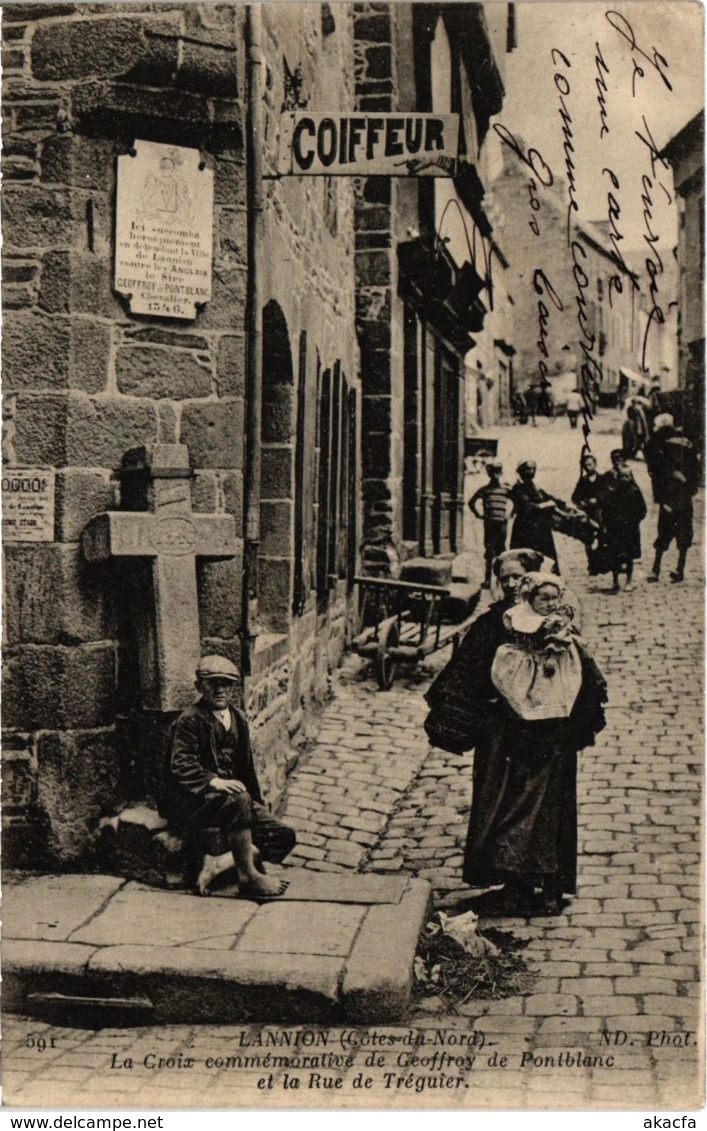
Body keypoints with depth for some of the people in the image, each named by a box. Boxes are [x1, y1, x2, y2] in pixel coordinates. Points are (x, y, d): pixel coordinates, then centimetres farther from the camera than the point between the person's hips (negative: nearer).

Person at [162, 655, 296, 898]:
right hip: (191, 801, -7)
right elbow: (182, 766, -19)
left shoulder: (238, 719, 15)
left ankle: (219, 864, -16)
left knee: (284, 837, -7)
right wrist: (215, 782, -34)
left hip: (231, 795, 8)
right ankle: (248, 876, -25)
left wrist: (258, 804, 11)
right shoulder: (190, 720, -7)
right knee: (238, 801, -38)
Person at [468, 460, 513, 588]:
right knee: (489, 551, -1)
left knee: (501, 550, 4)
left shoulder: (506, 490, 8)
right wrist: (479, 514, 3)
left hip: (502, 523, 1)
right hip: (489, 523, -1)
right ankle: (488, 578, 0)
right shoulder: (484, 489, 7)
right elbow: (472, 502, 10)